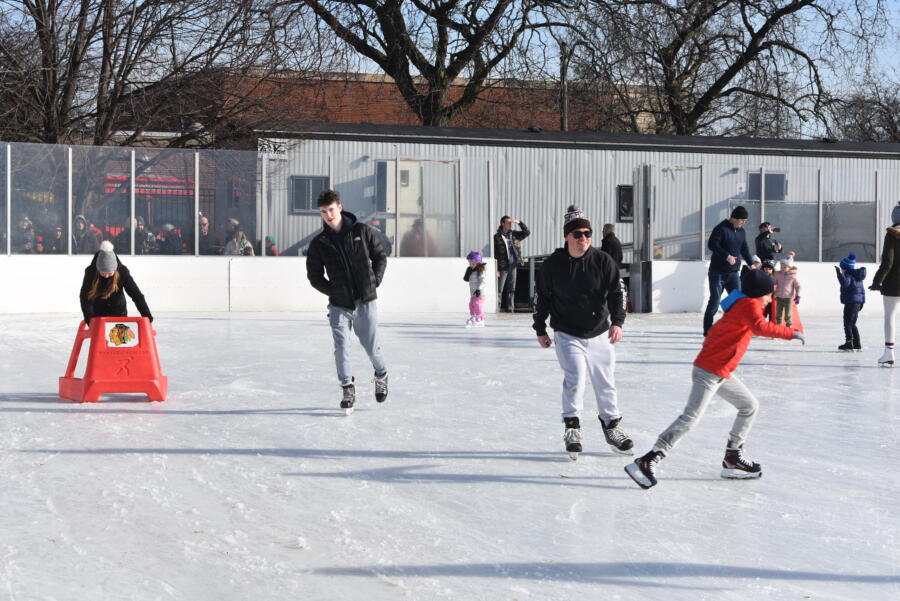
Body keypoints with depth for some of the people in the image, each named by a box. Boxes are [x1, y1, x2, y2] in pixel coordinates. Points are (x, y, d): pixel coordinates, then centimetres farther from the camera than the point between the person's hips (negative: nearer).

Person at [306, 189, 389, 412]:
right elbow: (314, 276, 8)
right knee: (341, 348, -5)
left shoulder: (362, 231, -2)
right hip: (339, 305, 1)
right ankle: (347, 389, 12)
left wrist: (374, 281, -1)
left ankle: (381, 376, 33)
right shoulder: (319, 244, 1)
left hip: (365, 301, -1)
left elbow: (380, 257, 8)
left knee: (372, 347, 5)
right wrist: (333, 291, -3)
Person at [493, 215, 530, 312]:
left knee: (511, 288, 9)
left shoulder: (514, 235, 10)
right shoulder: (497, 237, -6)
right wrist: (496, 268, -13)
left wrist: (519, 222, -4)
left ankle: (510, 307, 14)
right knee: (499, 289, -3)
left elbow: (526, 232, 10)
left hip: (513, 265, 5)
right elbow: (494, 254, -7)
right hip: (503, 267, -5)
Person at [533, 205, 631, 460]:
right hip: (567, 334, -2)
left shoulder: (603, 261, -8)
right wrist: (540, 329, 8)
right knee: (575, 377, -17)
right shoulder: (553, 264, -9)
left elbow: (617, 292, -8)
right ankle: (572, 428, -1)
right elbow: (542, 297, 3)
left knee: (605, 382, 11)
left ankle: (612, 427, 30)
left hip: (599, 334, 2)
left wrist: (617, 322, -21)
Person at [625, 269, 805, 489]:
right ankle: (647, 461, -20)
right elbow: (761, 327, -29)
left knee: (750, 405, 17)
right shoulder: (749, 305, -13)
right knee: (691, 417, -17)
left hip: (722, 372, 11)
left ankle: (733, 457, 20)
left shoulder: (742, 305, 17)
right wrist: (791, 332, -26)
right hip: (709, 371, -11)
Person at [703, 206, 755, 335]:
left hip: (733, 272, 6)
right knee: (715, 301, -4)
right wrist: (727, 256, -25)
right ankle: (707, 331, 3)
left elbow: (744, 249, 17)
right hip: (718, 272, -6)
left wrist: (752, 263, 3)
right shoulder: (721, 228, -10)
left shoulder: (741, 231, 13)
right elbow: (712, 244, -19)